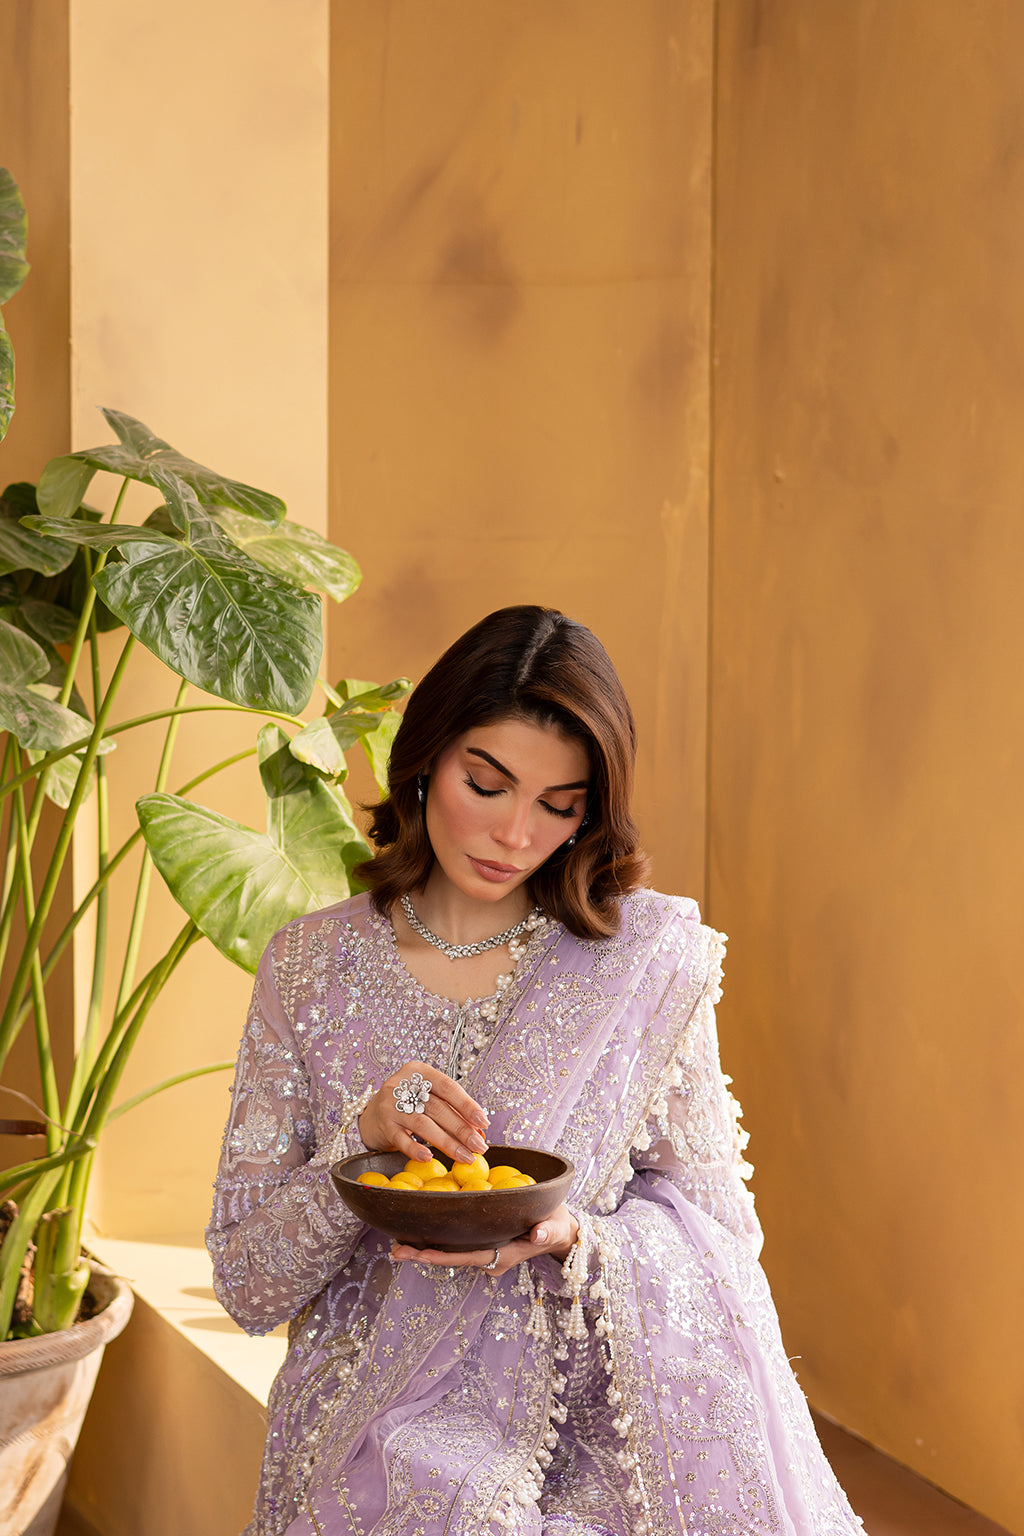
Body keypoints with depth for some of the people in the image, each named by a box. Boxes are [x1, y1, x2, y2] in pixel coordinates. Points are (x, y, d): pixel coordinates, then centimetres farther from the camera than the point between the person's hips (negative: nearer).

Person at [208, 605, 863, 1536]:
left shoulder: (651, 954, 2)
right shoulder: (313, 966, 3)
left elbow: (717, 1227, 4)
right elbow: (247, 1286, 3)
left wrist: (569, 1239, -16)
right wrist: (361, 1140, -16)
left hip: (592, 1439, 1)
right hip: (371, 1450, -1)